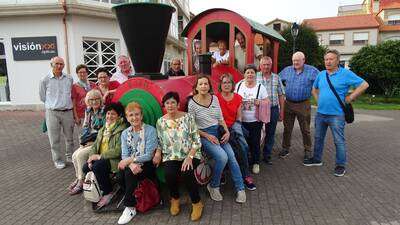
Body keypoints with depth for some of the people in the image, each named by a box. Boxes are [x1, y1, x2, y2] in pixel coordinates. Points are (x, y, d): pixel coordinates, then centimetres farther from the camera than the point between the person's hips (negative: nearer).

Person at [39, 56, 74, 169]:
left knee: (69, 137, 13)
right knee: (54, 138, 5)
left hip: (68, 112, 3)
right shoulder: (45, 80, -4)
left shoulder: (69, 79, 3)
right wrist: (54, 104, 10)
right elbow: (42, 97, 6)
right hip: (52, 112, -2)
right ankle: (57, 160, 18)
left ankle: (70, 156, 30)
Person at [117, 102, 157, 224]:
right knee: (121, 172, -27)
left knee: (129, 173, -29)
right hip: (131, 164, 4)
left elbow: (148, 155, -12)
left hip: (147, 165, -4)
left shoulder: (150, 130, -7)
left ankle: (130, 207, -14)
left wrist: (129, 159, -19)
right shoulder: (125, 133, 9)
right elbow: (124, 155, -1)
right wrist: (131, 164, -22)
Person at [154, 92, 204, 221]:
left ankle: (197, 203, -2)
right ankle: (175, 199, 9)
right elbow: (159, 142, 14)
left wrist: (189, 157, -17)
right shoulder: (160, 122, 5)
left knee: (186, 173, -30)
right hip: (170, 157, 2)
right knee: (169, 174, -27)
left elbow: (197, 140, -6)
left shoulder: (188, 117, -4)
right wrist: (158, 153, -6)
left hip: (190, 155, -2)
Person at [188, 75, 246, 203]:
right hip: (204, 135, -5)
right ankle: (213, 186, -1)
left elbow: (220, 118, 13)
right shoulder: (192, 103, -8)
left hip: (219, 132, 5)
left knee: (232, 156, -14)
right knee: (222, 157, -25)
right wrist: (207, 136, -13)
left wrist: (227, 131, -1)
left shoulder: (214, 98, 6)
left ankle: (240, 189, 1)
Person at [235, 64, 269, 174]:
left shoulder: (260, 87, -1)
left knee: (255, 142, 7)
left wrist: (260, 102, -18)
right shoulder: (239, 85, 3)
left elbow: (267, 102, 1)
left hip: (255, 121, -1)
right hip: (241, 121, 2)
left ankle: (256, 163, 25)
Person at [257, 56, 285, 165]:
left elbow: (281, 95, 9)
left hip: (273, 109, 3)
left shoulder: (276, 78, 8)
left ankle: (266, 156, 24)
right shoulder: (255, 77, 0)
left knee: (270, 134, 10)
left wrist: (281, 111, 7)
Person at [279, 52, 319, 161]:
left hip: (303, 105, -3)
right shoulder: (286, 70, 5)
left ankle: (307, 151, 23)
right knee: (287, 128, 12)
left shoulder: (312, 71, -5)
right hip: (288, 104, 3)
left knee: (305, 130, 8)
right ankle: (285, 149, 25)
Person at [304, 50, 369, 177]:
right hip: (320, 113, 6)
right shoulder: (321, 75, 8)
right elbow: (314, 89, 24)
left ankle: (341, 165, 16)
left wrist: (350, 98, -11)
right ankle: (317, 159, 32)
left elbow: (364, 85, -10)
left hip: (336, 115, -6)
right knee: (318, 138, 16)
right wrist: (318, 100, 11)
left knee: (339, 141, 3)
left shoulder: (346, 74, -9)